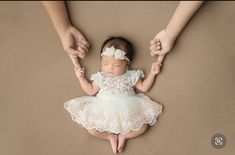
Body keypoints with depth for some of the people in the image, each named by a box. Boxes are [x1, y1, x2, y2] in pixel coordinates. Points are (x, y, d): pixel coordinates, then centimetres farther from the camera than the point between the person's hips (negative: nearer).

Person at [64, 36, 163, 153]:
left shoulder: (131, 76, 3)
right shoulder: (100, 77, 6)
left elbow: (144, 87, 12)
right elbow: (91, 91, 17)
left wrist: (152, 73, 0)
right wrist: (81, 78, 9)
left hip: (127, 113, 0)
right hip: (104, 113, 0)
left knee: (143, 126, -19)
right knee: (91, 128, -22)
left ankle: (123, 135, -1)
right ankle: (110, 136, -1)